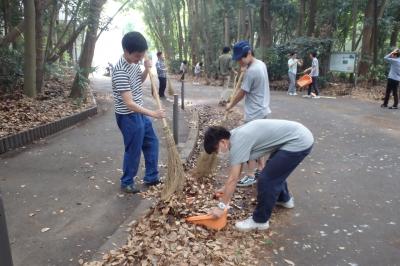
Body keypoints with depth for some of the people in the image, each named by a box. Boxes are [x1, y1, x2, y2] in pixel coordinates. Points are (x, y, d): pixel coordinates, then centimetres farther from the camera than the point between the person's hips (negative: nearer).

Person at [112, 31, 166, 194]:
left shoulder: (135, 63, 1)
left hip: (140, 113, 9)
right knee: (133, 150, 4)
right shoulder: (120, 71, -26)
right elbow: (129, 103, -30)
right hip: (129, 117, -9)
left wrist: (146, 70, 1)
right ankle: (127, 183, 25)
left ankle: (151, 178, 31)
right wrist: (153, 113, -31)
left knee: (152, 143, 17)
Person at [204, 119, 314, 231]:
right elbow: (235, 168, 19)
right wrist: (225, 188, 27)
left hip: (299, 142, -10)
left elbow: (233, 179, -16)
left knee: (266, 179, -5)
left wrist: (221, 207, -7)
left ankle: (260, 221, 13)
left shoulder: (237, 143, -21)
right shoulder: (235, 135, 7)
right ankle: (284, 199, 51)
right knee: (274, 171, 28)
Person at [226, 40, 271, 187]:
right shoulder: (261, 64, 5)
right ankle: (260, 169, 30)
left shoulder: (251, 71, -24)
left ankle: (251, 176, 10)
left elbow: (242, 93, -15)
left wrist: (230, 105, 1)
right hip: (261, 110, 10)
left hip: (254, 114, -10)